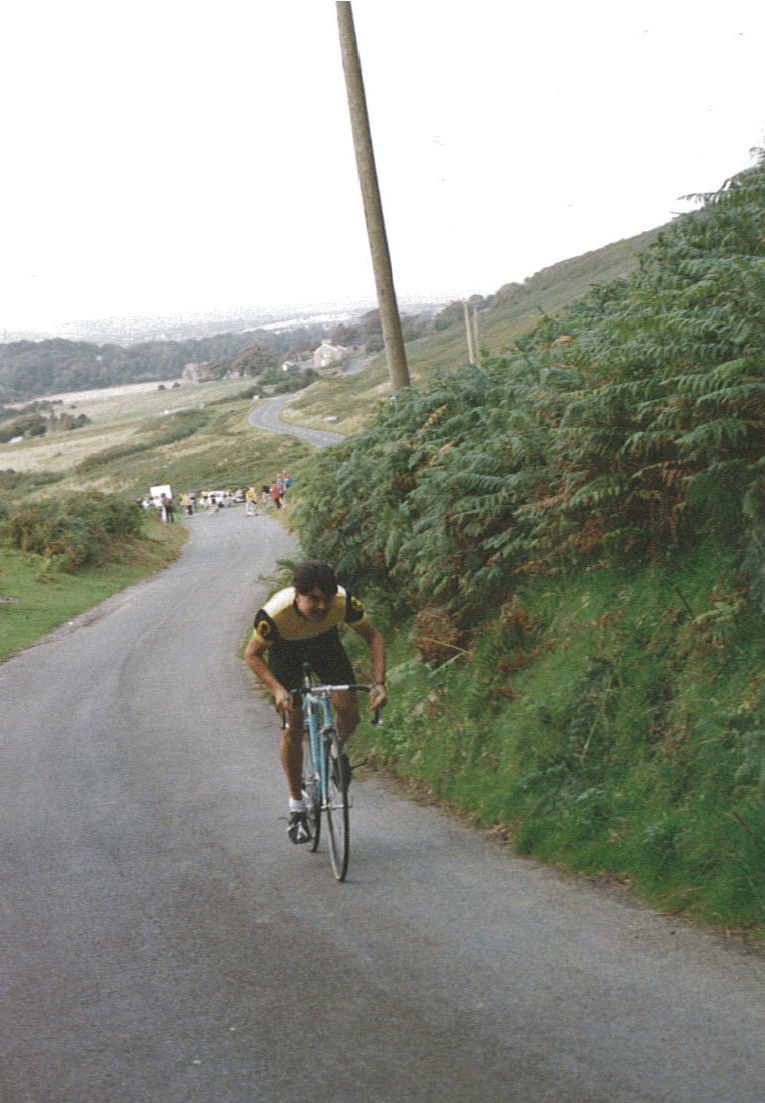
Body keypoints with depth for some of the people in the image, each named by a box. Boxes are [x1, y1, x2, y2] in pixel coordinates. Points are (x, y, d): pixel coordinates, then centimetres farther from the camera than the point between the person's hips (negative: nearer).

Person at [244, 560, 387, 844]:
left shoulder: (343, 602, -35)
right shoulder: (275, 614, -40)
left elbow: (373, 638, -20)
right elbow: (252, 654, -24)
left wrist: (379, 683, -32)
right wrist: (277, 690, -39)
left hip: (324, 640, 2)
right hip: (285, 648, -2)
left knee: (349, 714, -12)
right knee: (293, 726, -9)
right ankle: (297, 809, 4)